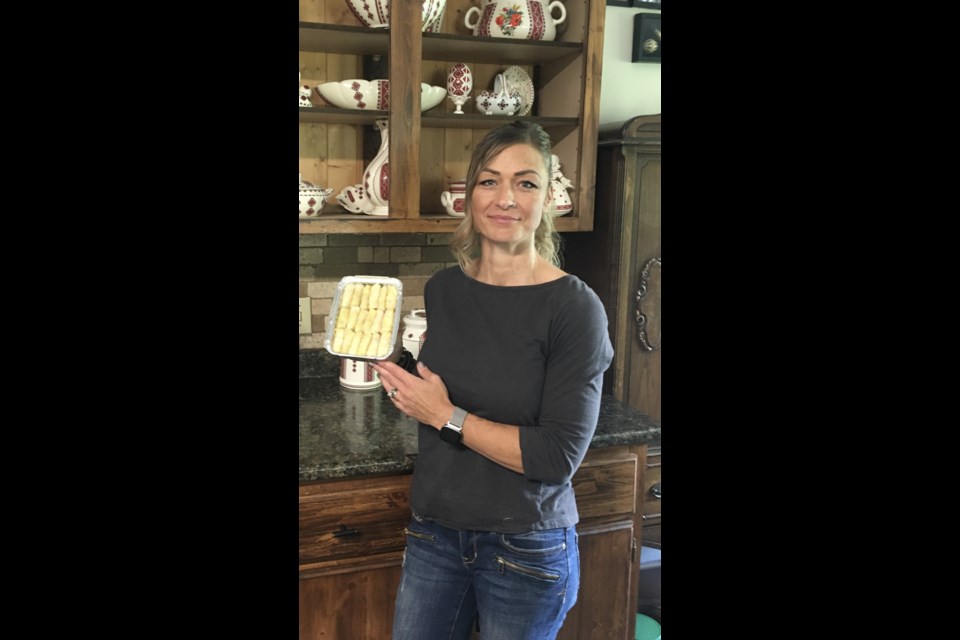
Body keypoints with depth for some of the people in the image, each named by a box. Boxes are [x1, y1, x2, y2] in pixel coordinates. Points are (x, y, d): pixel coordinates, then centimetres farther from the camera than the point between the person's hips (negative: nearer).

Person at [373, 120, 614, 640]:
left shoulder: (575, 308, -17)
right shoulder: (443, 290, 0)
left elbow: (559, 456, -21)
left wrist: (448, 417, -20)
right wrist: (391, 371, -5)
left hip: (527, 549, -5)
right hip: (435, 530, 5)